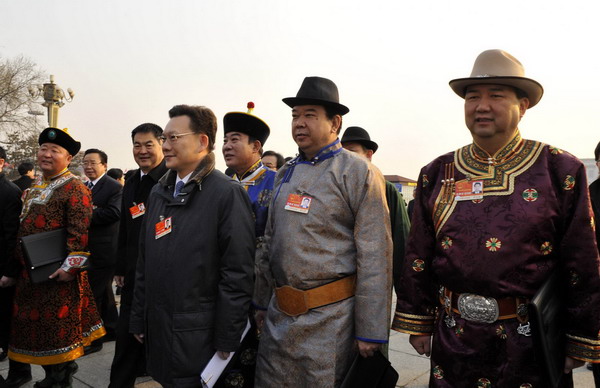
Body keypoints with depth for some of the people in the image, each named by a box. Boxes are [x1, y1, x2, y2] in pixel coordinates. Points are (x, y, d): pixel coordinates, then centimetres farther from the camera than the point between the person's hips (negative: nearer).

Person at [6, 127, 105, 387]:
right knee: (36, 326, 17)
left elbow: (81, 233, -20)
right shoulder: (35, 188, 14)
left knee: (60, 330, 2)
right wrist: (17, 265, 19)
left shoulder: (75, 188, -13)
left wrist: (70, 267, -23)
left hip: (59, 275, -8)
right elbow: (24, 229, 21)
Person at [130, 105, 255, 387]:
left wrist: (227, 339, -14)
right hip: (157, 328, 6)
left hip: (199, 335, -6)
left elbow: (238, 273, -16)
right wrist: (139, 318, 12)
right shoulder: (159, 192, 9)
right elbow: (144, 261, 12)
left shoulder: (228, 193, -14)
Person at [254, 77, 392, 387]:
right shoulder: (285, 174, 9)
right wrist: (261, 301, 16)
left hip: (330, 319, -6)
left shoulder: (360, 173, -10)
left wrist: (371, 332, -14)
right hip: (279, 316, 6)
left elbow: (375, 257, -14)